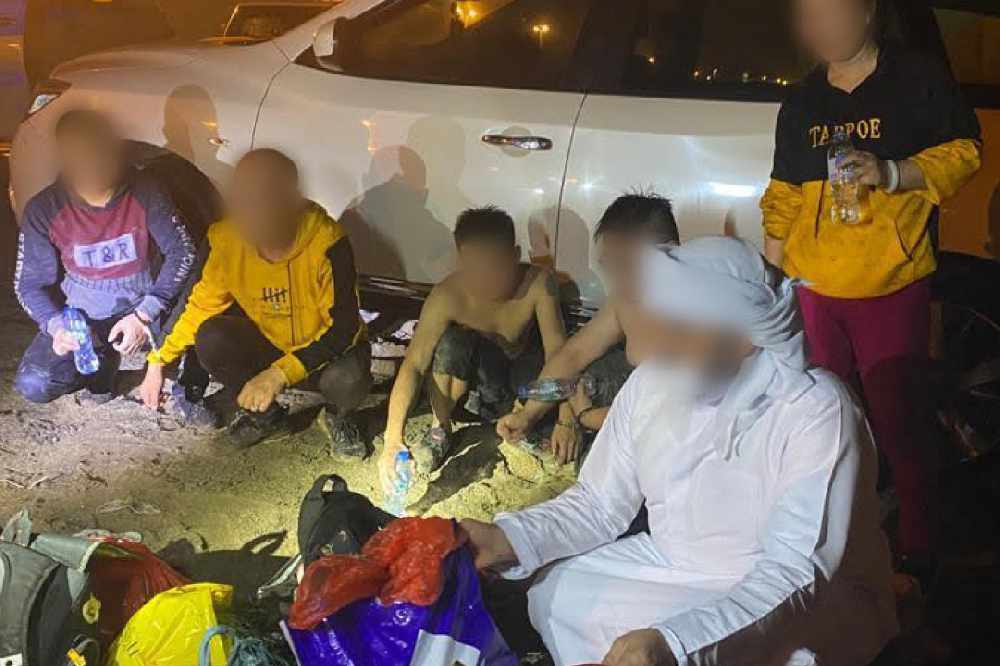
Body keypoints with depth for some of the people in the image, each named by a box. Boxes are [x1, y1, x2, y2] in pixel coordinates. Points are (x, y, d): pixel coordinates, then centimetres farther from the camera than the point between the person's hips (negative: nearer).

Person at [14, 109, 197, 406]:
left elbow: (182, 252, -13)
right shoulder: (43, 209, -13)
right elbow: (30, 283, -5)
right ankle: (102, 361, 12)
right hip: (81, 313, 1)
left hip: (142, 304, -1)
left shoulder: (145, 193, -16)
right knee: (33, 385, -19)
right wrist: (57, 326, -25)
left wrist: (144, 314, -22)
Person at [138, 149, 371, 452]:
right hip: (268, 345, 4)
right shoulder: (227, 238, -17)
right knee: (211, 338, -23)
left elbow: (343, 326, -28)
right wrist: (158, 362, -6)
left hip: (326, 351, -3)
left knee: (346, 379, -35)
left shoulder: (326, 242, -29)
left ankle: (340, 415, 3)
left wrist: (281, 374, -35)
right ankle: (265, 413, 4)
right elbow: (202, 305, -2)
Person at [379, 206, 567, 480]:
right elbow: (413, 365, -36)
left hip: (520, 370, 2)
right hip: (477, 370, -2)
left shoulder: (538, 283, -29)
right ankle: (440, 430, -11)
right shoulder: (448, 296, -31)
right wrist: (393, 437, -48)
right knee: (452, 341, -34)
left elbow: (557, 350, -29)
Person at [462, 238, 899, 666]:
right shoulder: (651, 383, -6)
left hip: (808, 600, -6)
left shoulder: (816, 411, -25)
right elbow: (598, 504, 1)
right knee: (554, 592, -1)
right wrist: (508, 539, -18)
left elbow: (797, 572, -30)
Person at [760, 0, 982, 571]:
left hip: (894, 287, -4)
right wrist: (772, 273, 16)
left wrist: (893, 173, -16)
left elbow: (963, 152, -1)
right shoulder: (801, 104, 17)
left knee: (897, 421, -5)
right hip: (817, 287, 5)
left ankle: (916, 550, 8)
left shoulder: (919, 79, 2)